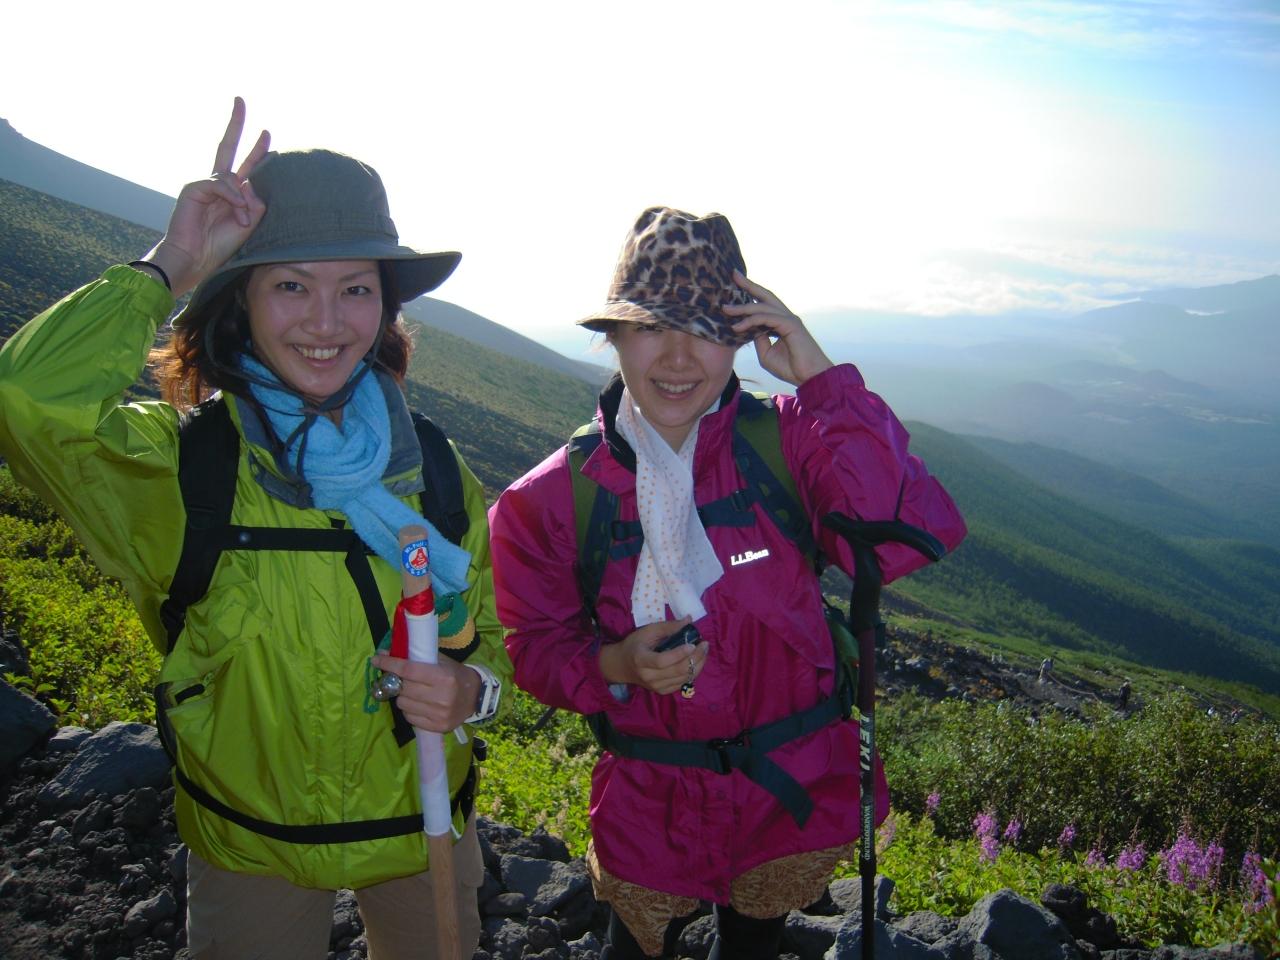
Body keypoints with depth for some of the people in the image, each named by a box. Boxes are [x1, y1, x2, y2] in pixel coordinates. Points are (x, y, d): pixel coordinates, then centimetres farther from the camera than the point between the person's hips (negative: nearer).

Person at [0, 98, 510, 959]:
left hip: (424, 831, 3)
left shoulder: (430, 470, -9)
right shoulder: (171, 463, -17)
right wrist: (169, 267, -27)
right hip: (251, 851, -2)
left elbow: (493, 634, 1)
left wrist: (468, 690, -20)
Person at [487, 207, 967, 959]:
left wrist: (821, 378, -30)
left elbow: (910, 540, -29)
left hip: (796, 791, 1)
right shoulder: (554, 499, -13)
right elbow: (539, 645, -4)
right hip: (650, 804, 0)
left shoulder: (789, 444, -15)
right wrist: (614, 665, -26)